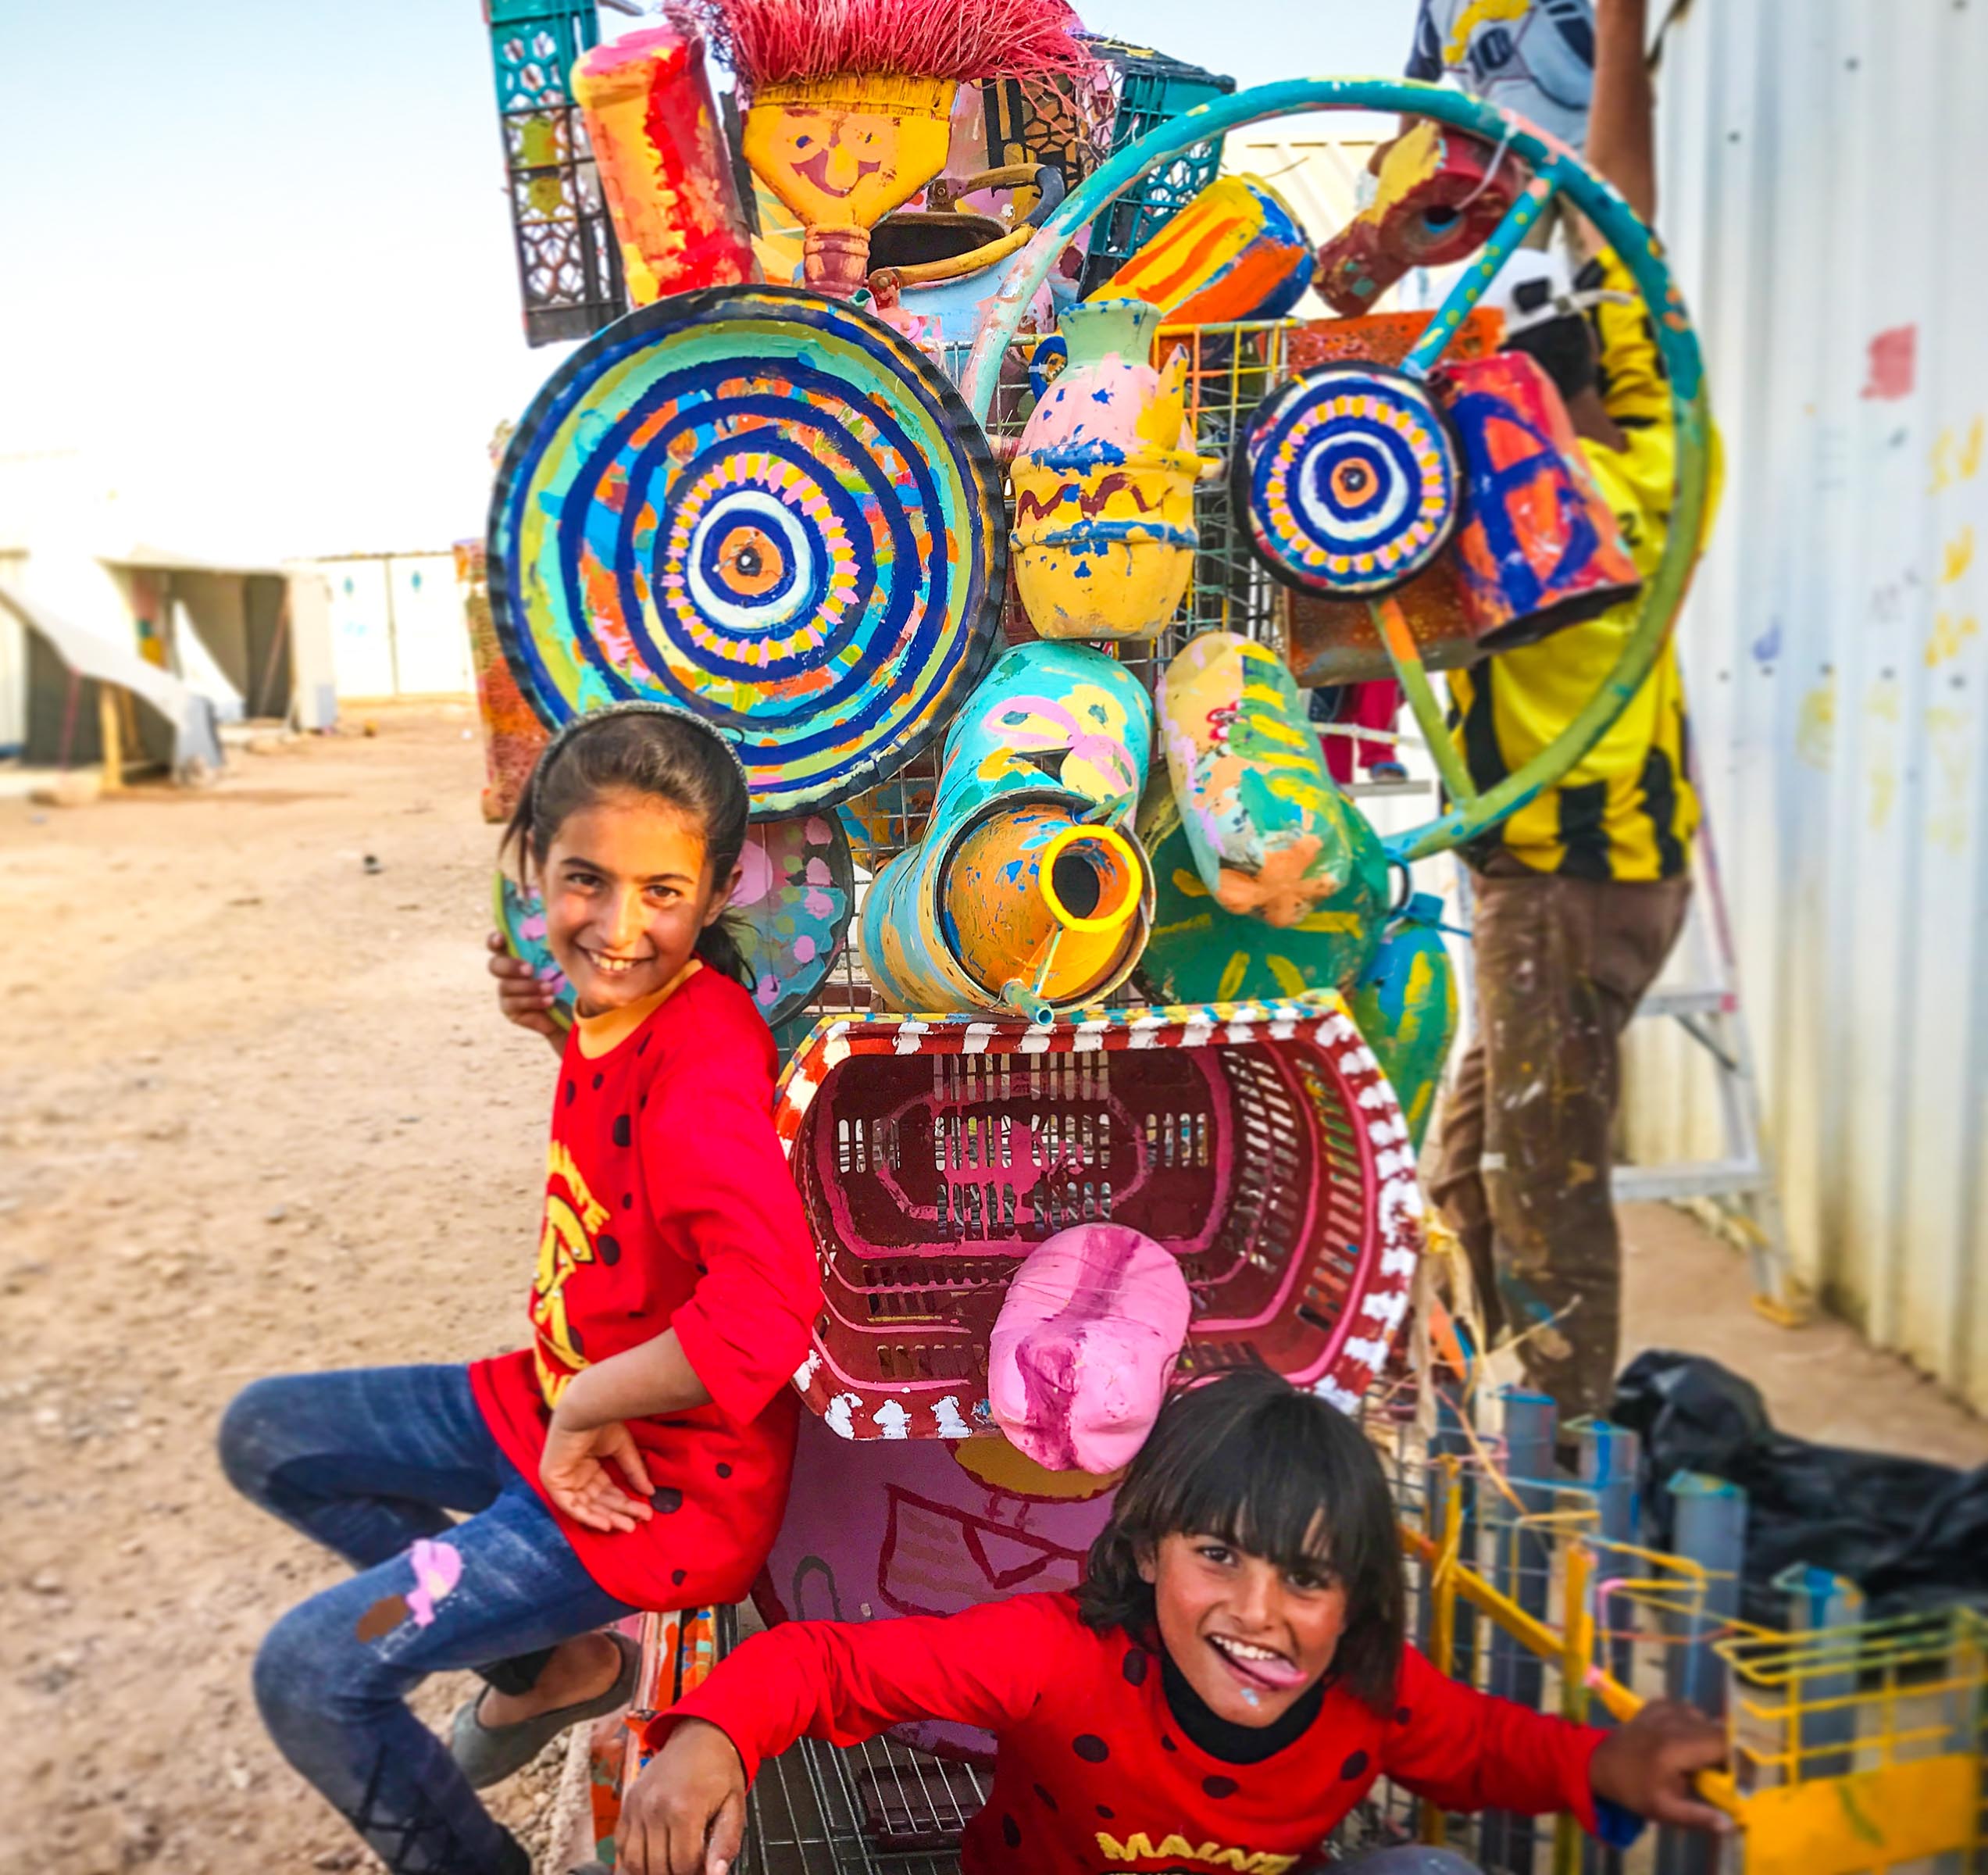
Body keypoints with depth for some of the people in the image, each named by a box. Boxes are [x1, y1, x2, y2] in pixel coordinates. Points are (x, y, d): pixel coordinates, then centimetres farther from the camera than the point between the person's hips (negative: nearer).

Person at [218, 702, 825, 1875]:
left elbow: (769, 1309, -42)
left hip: (658, 1474, -9)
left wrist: (587, 1412, -28)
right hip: (563, 1412, 9)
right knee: (265, 1435, 19)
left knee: (312, 1675, -8)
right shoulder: (616, 1010, -4)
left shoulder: (701, 1066, -29)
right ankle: (552, 1660, 25)